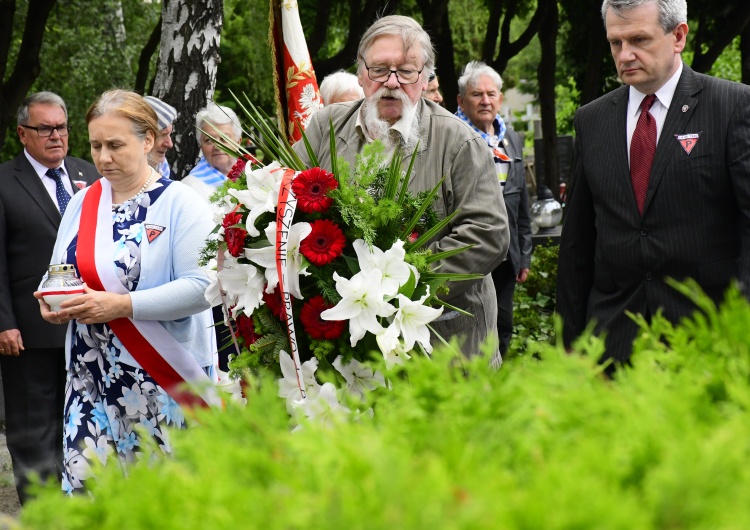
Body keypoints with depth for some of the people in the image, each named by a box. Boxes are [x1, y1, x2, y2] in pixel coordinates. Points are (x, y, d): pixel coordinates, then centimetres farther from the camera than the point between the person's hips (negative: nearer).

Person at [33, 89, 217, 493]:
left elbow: (200, 287, -15)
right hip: (92, 379, 5)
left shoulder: (181, 202, -5)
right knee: (83, 482, -4)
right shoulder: (83, 203, 12)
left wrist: (122, 305, -22)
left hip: (165, 379, -4)